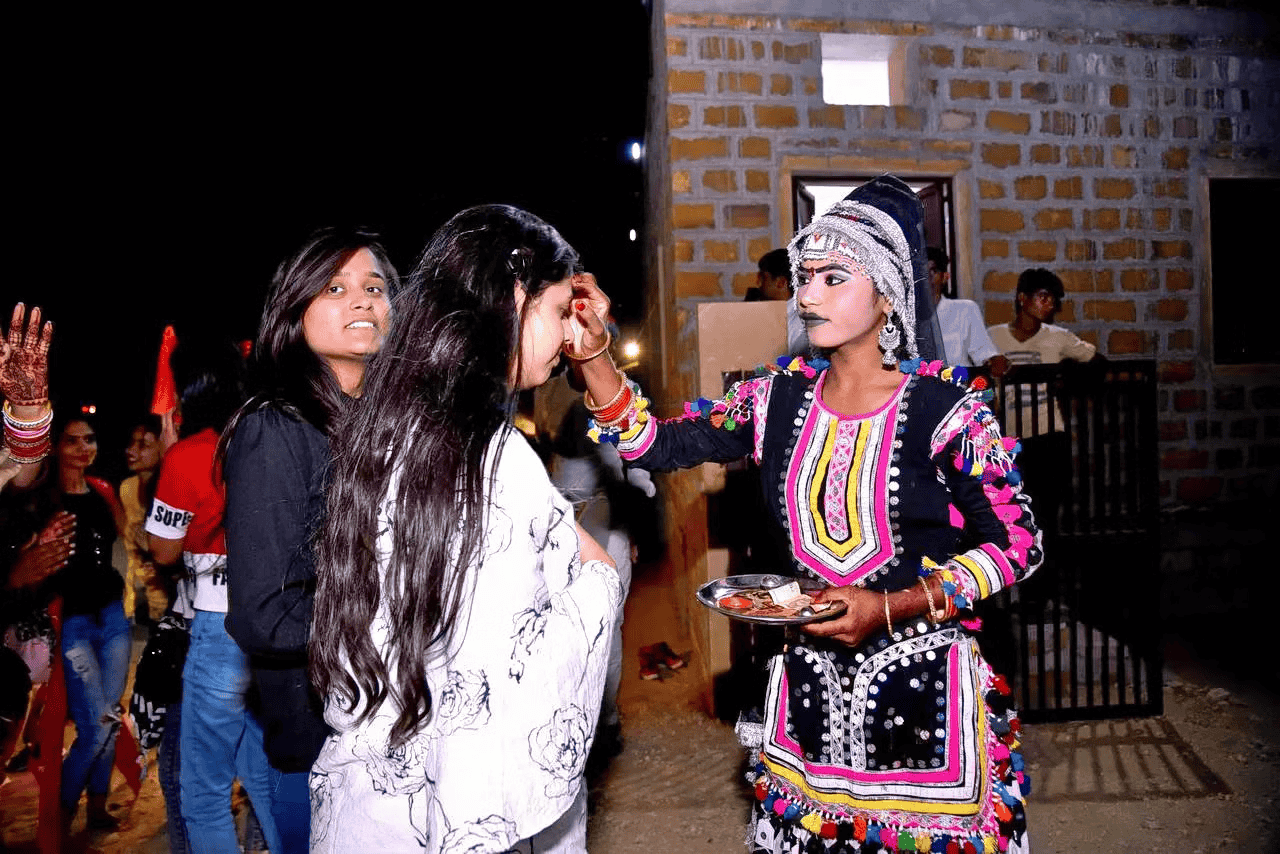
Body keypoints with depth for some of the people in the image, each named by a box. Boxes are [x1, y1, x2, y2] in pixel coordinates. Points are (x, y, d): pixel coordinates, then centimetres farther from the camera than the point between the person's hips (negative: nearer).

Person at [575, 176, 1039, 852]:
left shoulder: (942, 410, -14)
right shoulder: (779, 401, -1)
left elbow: (1018, 545, -9)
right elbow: (654, 443, -4)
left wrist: (889, 608, -19)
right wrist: (592, 351, -19)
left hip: (923, 684, -3)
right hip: (808, 680, 4)